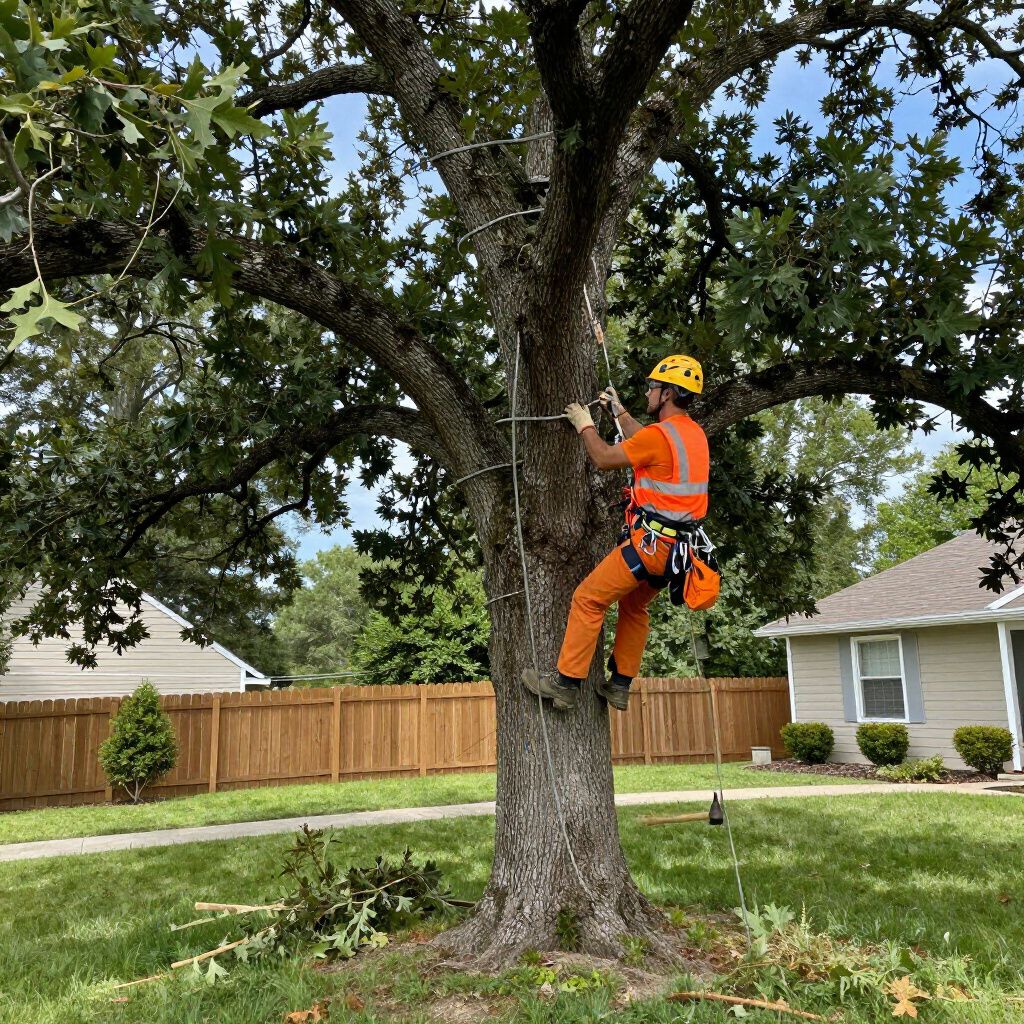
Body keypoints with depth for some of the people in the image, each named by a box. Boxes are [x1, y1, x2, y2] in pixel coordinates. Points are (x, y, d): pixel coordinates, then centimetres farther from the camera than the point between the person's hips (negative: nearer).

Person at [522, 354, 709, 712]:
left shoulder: (660, 434, -16)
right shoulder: (694, 433, 12)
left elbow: (604, 458, -6)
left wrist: (585, 425, 10)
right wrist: (619, 412, 37)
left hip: (650, 542, -9)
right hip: (676, 545, 9)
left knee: (588, 599, -3)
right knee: (634, 607, 23)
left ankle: (565, 682, -1)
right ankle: (620, 685, 26)